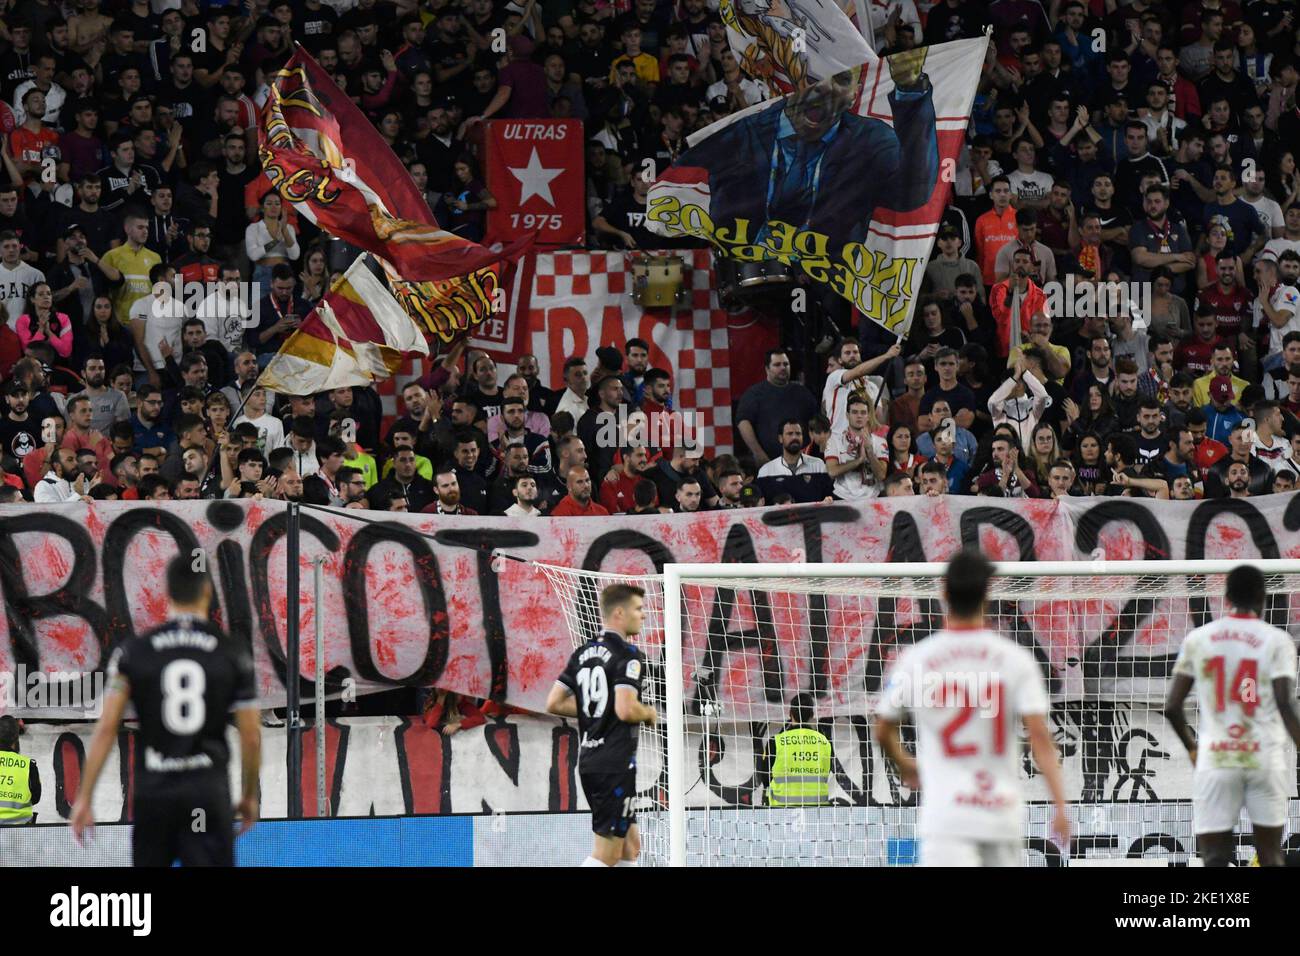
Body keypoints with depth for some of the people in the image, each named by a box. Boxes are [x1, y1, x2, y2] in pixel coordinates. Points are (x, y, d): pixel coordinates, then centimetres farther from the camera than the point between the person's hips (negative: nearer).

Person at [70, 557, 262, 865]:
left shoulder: (133, 652, 0)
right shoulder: (233, 655, 0)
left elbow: (106, 729, -4)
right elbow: (251, 736, 2)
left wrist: (84, 797, 1)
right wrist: (250, 795, 17)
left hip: (153, 791, 1)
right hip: (208, 792, -1)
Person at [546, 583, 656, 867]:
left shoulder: (583, 653, 12)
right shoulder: (628, 654, -13)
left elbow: (554, 703, 11)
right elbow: (626, 710, -24)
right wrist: (649, 713, -3)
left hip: (588, 762, 9)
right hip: (616, 765, -9)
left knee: (630, 845, 17)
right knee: (607, 853, -4)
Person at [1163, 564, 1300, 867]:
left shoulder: (1197, 639, 6)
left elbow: (1172, 707, 7)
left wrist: (1191, 747, 23)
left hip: (1216, 759, 1)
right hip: (1265, 757, -1)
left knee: (1214, 858, 0)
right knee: (1270, 857, 12)